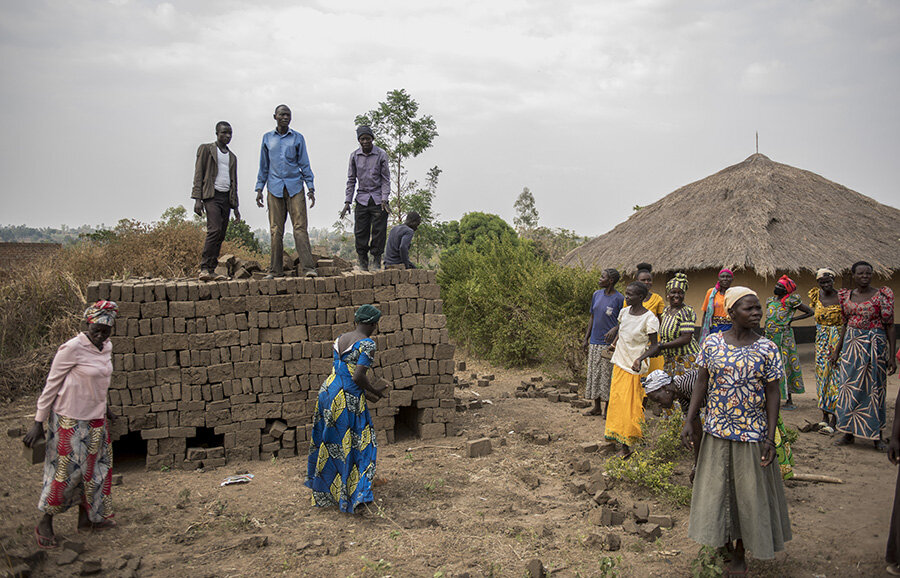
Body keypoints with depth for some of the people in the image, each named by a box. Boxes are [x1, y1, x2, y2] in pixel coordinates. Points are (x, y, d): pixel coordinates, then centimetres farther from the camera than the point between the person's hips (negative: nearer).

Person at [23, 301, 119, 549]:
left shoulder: (106, 347, 3)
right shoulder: (72, 348, -19)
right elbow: (52, 384, -14)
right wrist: (38, 422, -12)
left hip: (95, 419, 7)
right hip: (71, 420, -7)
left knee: (94, 468, 15)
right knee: (66, 472, 0)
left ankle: (87, 517, 31)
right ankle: (45, 525, 17)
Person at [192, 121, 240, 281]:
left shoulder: (232, 157, 23)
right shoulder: (206, 149, 7)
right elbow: (198, 175, 1)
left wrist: (235, 206, 19)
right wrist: (197, 199, -9)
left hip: (226, 197, 6)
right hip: (212, 196, -6)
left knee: (221, 236, -1)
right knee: (214, 230, -21)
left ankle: (211, 270, -1)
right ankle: (204, 268, -22)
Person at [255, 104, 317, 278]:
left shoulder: (297, 138, 8)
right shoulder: (267, 138, 12)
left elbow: (304, 164, 9)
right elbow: (263, 166, 16)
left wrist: (310, 188, 1)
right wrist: (259, 189, 10)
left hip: (295, 187, -1)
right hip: (275, 188, 1)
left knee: (300, 227, -10)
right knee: (276, 230, 0)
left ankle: (308, 267, -13)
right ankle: (275, 270, 5)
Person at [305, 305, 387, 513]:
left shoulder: (340, 339, 13)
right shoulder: (367, 344, -12)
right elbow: (359, 377, -20)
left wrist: (364, 392, 21)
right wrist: (374, 391, -1)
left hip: (328, 389, 8)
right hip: (348, 399, -8)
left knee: (329, 441, 19)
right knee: (351, 444, 3)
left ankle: (324, 491, 32)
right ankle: (350, 495, 6)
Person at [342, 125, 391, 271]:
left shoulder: (381, 154, -2)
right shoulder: (354, 156, 4)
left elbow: (386, 179, 0)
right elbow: (351, 180, 10)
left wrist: (384, 200, -10)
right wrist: (347, 202, 4)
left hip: (378, 199, -2)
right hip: (362, 198, 2)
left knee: (379, 231, -3)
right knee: (360, 232, -2)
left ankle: (377, 261, 8)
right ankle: (363, 262, 9)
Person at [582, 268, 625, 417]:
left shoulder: (619, 299, -10)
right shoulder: (597, 295, 8)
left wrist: (614, 330, -23)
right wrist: (586, 338, 14)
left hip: (608, 343, -6)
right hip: (594, 342, 6)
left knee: (607, 376, 0)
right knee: (593, 374, 9)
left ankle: (607, 408, 12)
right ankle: (596, 407, 20)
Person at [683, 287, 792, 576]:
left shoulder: (767, 349, -8)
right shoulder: (712, 343, -4)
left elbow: (772, 394, -5)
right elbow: (702, 382, 2)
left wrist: (770, 438, -10)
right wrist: (689, 421, -3)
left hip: (751, 433, -1)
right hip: (716, 432, 2)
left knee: (748, 493, 9)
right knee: (716, 488, 14)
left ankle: (740, 554, 26)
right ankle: (723, 539, 36)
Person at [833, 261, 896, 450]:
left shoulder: (881, 296, -5)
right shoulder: (847, 296, 8)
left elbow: (890, 326, -6)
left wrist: (892, 355, -10)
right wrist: (837, 350, 17)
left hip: (875, 345, -4)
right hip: (852, 344, 4)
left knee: (874, 388, 0)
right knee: (850, 387, 4)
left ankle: (877, 436, 10)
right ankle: (849, 433, 14)